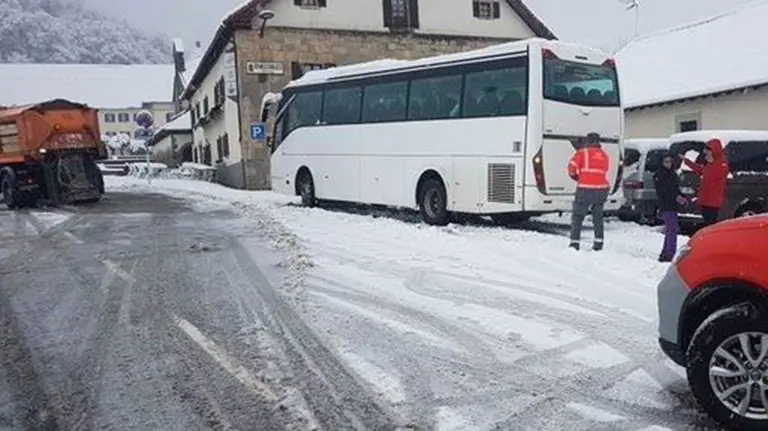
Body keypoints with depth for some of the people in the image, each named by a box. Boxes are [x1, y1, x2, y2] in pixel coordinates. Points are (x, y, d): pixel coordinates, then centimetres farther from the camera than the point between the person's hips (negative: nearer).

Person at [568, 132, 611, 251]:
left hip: (585, 189, -4)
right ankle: (598, 243, 17)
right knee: (598, 217, 19)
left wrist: (577, 178, 12)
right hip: (602, 189, 5)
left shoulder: (582, 153, -3)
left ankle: (574, 243, 1)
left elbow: (571, 169, -6)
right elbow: (603, 172, 10)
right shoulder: (605, 156, 13)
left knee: (577, 217, 6)